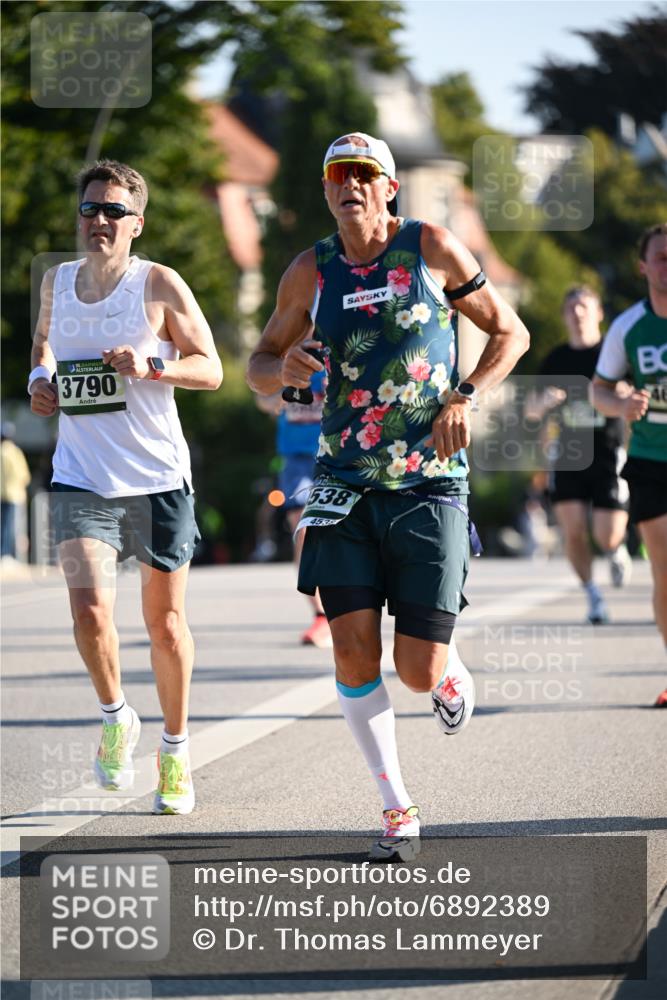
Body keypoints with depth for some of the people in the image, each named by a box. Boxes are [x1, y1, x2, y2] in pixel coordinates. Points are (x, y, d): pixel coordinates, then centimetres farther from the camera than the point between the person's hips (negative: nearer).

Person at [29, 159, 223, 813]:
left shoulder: (159, 285, -6)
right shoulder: (56, 282, 5)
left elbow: (211, 369, -4)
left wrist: (152, 366, -20)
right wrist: (40, 378, 4)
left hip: (158, 479, -2)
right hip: (81, 481, 2)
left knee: (165, 622, 8)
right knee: (89, 611, -16)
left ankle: (175, 750, 27)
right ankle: (116, 719, 12)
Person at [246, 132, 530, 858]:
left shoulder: (432, 248, -1)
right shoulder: (311, 272, 4)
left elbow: (510, 332, 6)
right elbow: (259, 366, 14)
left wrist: (464, 397, -10)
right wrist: (284, 369, -10)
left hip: (429, 485, -2)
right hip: (344, 488, 2)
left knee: (418, 670, -7)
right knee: (354, 654, -9)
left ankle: (450, 674, 33)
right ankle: (397, 809, 7)